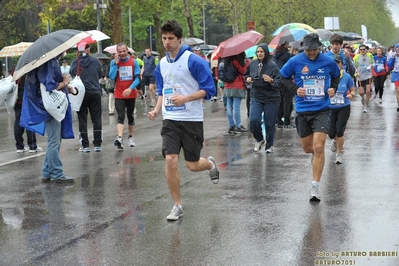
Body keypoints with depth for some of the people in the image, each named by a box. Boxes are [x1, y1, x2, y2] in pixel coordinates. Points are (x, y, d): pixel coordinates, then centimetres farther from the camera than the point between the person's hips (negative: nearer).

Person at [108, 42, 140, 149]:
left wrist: (130, 88, -20)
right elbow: (111, 77, -12)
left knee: (130, 116, 14)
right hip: (119, 95, -1)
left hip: (131, 94, 2)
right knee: (120, 116, -15)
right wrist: (116, 63, -17)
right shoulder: (114, 62, -1)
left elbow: (137, 78, -6)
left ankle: (130, 137, 30)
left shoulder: (133, 62, -2)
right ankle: (119, 138, -27)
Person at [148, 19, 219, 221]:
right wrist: (156, 110, 4)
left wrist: (185, 98, -23)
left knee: (192, 165, 3)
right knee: (170, 160, -10)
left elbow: (208, 89, -11)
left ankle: (210, 163, 41)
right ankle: (177, 206, 4)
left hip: (192, 120, -4)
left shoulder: (194, 61, -11)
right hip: (170, 120, 4)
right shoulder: (161, 64, 8)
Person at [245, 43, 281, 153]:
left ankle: (270, 145, 23)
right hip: (256, 97, 3)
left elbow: (280, 82, -13)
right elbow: (246, 75, 21)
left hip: (271, 99, -3)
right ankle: (259, 140, 16)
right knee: (253, 120, -11)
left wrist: (271, 80, -31)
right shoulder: (253, 64, 2)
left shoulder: (273, 65, -11)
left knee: (269, 123, 4)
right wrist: (248, 78, 0)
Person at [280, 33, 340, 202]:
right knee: (307, 148, 13)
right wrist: (295, 88, -8)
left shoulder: (328, 61, -2)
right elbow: (284, 77, 9)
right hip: (302, 111, 2)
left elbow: (336, 76, 17)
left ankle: (315, 186, -7)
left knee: (318, 147, -14)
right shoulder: (295, 61, -5)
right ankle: (316, 155, 52)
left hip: (322, 110, -2)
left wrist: (333, 88, -2)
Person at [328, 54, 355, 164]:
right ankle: (336, 140, 45)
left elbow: (353, 90, 0)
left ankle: (339, 154, 10)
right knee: (331, 133, 5)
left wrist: (351, 95, -22)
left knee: (339, 131, -11)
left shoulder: (347, 77, -10)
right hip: (330, 108, 1)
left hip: (344, 108, -1)